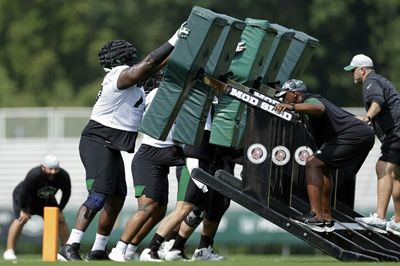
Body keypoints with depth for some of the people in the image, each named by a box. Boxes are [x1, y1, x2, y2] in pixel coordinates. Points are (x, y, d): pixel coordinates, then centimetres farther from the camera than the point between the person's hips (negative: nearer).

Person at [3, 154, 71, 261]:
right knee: (21, 219, -23)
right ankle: (9, 250, -19)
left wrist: (59, 210, -6)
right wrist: (24, 210, -23)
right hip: (24, 197, -5)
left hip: (46, 200, 5)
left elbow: (66, 193, -8)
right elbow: (23, 192, -32)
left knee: (60, 219, -3)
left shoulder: (63, 176, -26)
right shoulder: (34, 175, -41)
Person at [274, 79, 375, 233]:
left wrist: (292, 107, -48)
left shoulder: (310, 101, -9)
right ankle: (327, 219, 30)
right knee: (322, 168, 26)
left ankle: (316, 216, -28)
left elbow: (319, 109, -36)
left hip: (354, 136, -11)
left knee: (313, 164, -17)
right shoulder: (312, 101, 25)